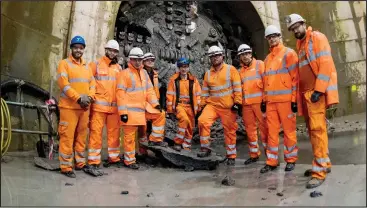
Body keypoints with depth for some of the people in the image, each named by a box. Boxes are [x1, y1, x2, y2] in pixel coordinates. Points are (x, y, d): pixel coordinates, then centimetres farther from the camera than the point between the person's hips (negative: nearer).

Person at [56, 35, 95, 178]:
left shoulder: (86, 66, 18)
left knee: (82, 136, 11)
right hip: (69, 107, -6)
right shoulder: (64, 63, 0)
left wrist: (89, 98, -7)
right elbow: (63, 83, -12)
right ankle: (66, 167, 2)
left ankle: (80, 163, 22)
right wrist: (78, 98, -18)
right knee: (67, 137, -5)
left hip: (85, 107, 6)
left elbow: (92, 84, 13)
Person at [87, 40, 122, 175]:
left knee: (114, 132, 11)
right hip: (99, 105, -4)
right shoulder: (96, 65, 3)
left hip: (114, 106, 4)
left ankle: (114, 158, 25)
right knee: (96, 133, -4)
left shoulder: (118, 68, 13)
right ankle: (93, 162, 2)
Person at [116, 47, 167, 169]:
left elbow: (149, 90, 15)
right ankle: (129, 161, 14)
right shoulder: (124, 73, -9)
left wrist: (155, 103, 3)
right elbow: (121, 94, -14)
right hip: (130, 110, -7)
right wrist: (123, 112, -19)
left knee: (160, 114, 10)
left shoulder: (144, 73, 13)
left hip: (144, 107, 7)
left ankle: (155, 139, 18)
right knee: (130, 136, 0)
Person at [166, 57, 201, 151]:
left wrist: (198, 108, 5)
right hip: (179, 105, -4)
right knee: (185, 119, -30)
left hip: (190, 106, 4)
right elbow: (170, 95, -1)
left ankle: (186, 148, 24)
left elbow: (198, 95, 9)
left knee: (190, 128, 6)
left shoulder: (193, 80, 6)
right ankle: (177, 143, -16)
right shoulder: (174, 79, -2)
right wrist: (170, 110, -4)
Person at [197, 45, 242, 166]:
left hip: (228, 107, -3)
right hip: (212, 105, 3)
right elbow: (205, 91, 16)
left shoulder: (231, 69, 1)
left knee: (230, 131, 4)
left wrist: (237, 103, -10)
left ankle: (231, 156, 20)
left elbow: (237, 87, -4)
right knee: (203, 121, -21)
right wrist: (203, 105, 11)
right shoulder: (208, 73, 13)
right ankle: (205, 148, -7)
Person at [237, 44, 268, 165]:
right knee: (250, 129, 9)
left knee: (264, 127, -4)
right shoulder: (241, 71, 18)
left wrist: (266, 99, -11)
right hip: (246, 104, 5)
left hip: (259, 101, -5)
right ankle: (254, 154, 20)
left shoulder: (259, 64, 2)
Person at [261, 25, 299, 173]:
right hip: (270, 101, 6)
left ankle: (291, 159, 15)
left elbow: (295, 77, -6)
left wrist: (294, 99, -12)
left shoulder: (289, 53, 0)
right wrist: (264, 100, 15)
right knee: (272, 131, 6)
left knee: (289, 130, 2)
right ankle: (271, 161, 13)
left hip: (286, 100, -5)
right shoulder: (267, 58, 18)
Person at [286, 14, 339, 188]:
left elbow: (326, 64, -13)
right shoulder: (300, 45, 20)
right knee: (312, 129, 10)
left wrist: (319, 90, -21)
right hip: (305, 93, 8)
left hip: (317, 91, -8)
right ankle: (324, 163, 21)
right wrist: (299, 96, 14)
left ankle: (319, 171, -9)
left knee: (317, 129, -12)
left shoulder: (317, 37, -2)